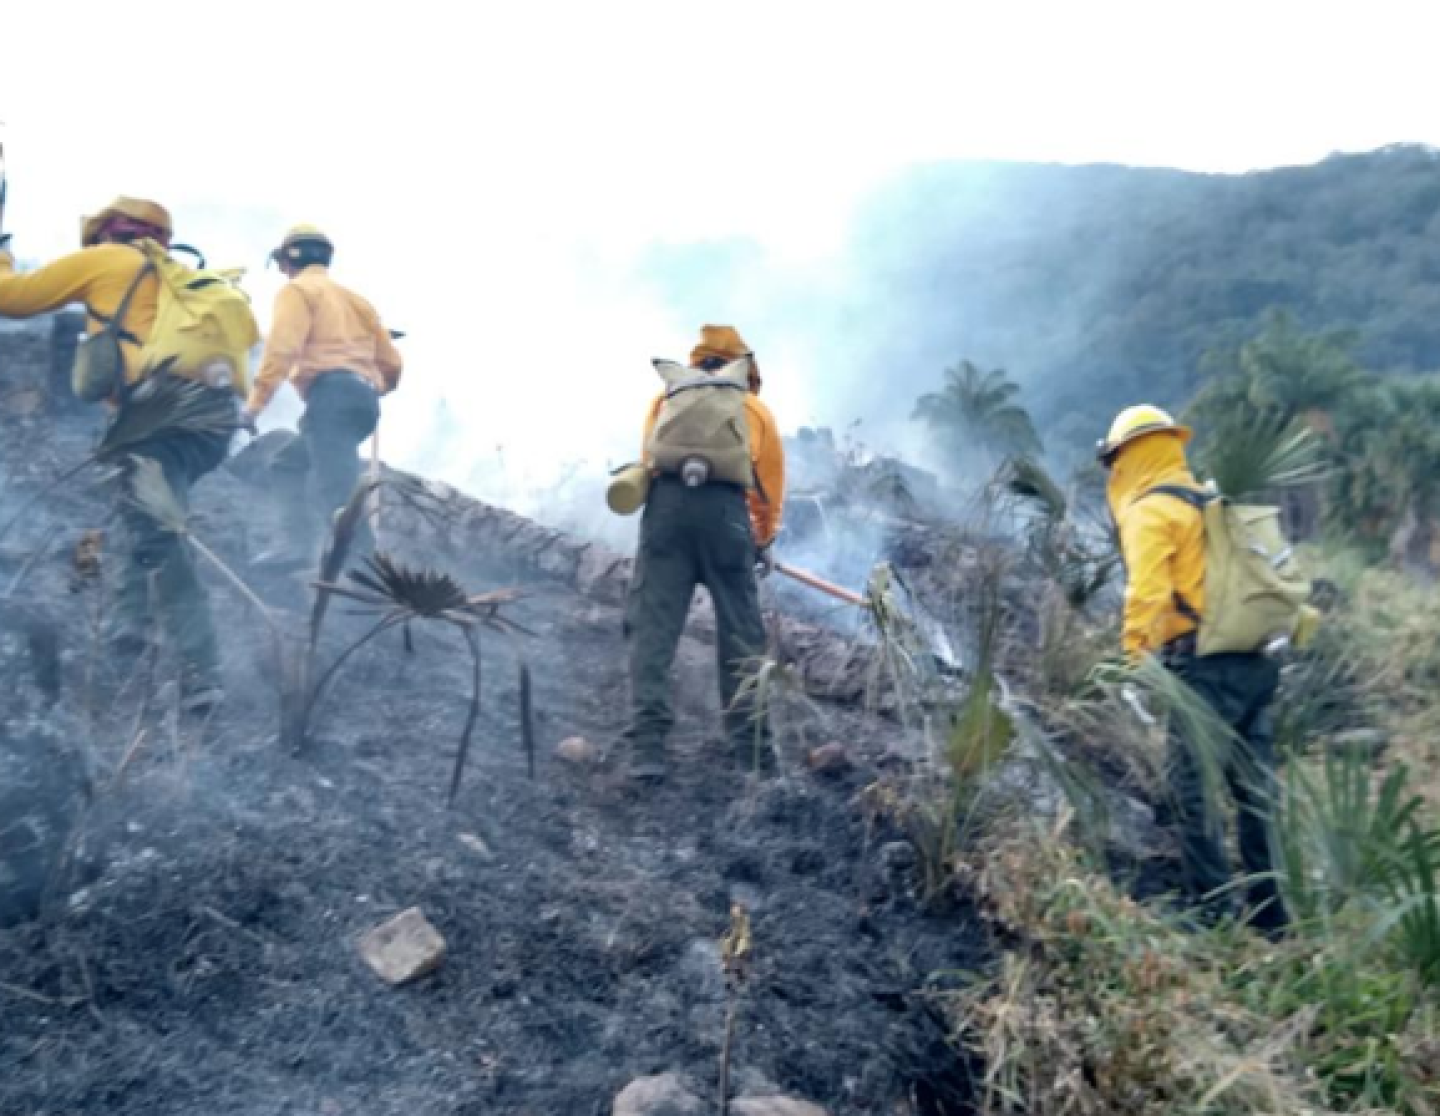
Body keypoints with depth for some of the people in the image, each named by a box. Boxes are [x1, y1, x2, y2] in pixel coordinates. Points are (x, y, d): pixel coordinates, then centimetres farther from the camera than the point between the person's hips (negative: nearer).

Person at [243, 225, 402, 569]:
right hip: (364, 399, 9)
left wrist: (255, 402, -14)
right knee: (292, 463, 22)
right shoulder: (352, 298, 30)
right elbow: (391, 363, 24)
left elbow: (282, 346, -11)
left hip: (331, 394, -8)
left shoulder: (297, 290, 9)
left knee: (336, 487, -19)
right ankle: (300, 543, 8)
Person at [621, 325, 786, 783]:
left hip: (667, 503, 0)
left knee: (652, 628, 0)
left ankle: (647, 748, -8)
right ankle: (753, 748, 12)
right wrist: (765, 541, 38)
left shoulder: (668, 397, 27)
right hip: (726, 509, 0)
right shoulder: (756, 408, 25)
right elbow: (770, 483, 26)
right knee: (741, 633, 8)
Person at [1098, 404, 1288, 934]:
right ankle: (1270, 914, 20)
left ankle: (1213, 909, 1)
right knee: (1256, 789, 13)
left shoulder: (1149, 511, -6)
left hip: (1205, 664, -9)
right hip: (1255, 659, 9)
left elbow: (1147, 589, -21)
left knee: (1192, 788, -2)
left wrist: (1134, 648, -19)